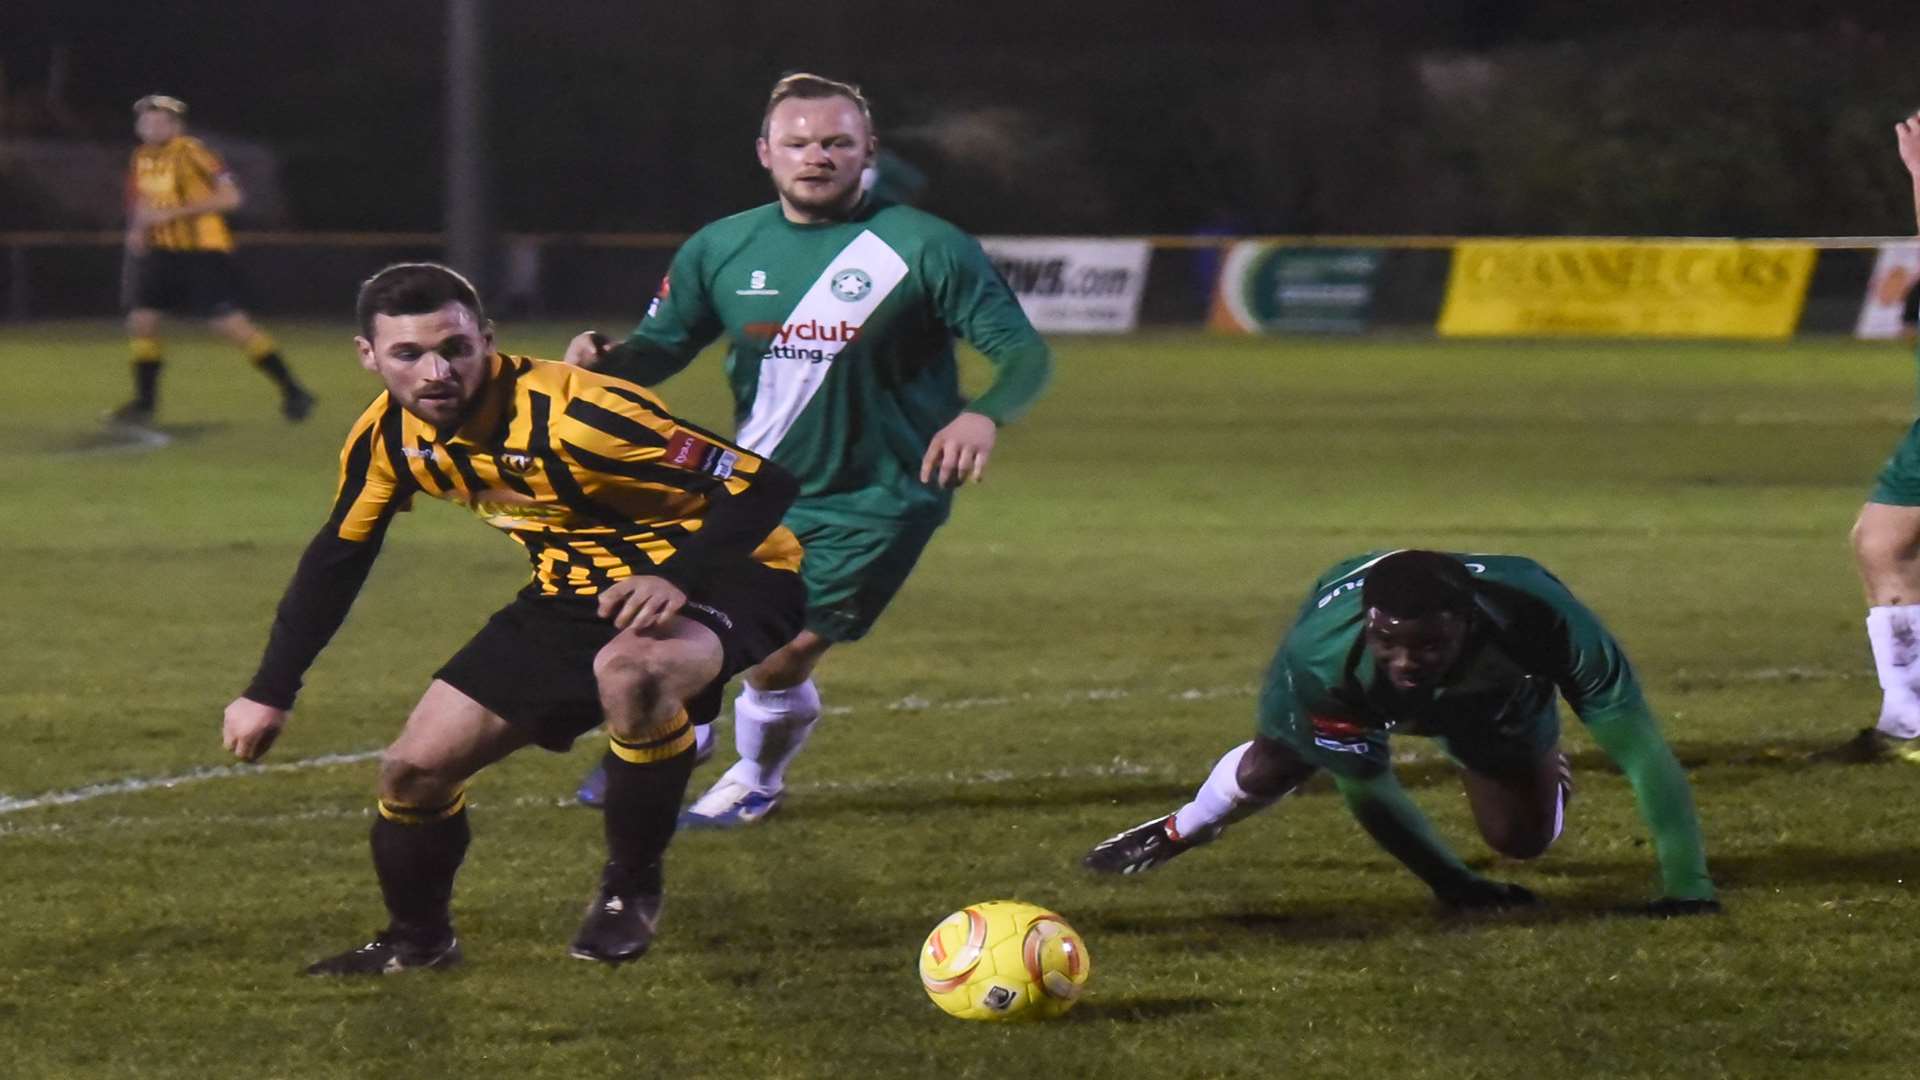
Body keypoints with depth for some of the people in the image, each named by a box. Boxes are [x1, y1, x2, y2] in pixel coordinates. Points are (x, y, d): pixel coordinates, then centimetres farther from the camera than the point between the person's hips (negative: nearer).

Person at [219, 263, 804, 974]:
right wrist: (269, 693, 9)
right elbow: (337, 557, 10)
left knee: (630, 670, -40)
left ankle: (633, 889, -17)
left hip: (717, 578, -7)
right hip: (573, 593, 7)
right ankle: (416, 940, 31)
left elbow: (762, 486, -30)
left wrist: (677, 579, -44)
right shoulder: (389, 436, -9)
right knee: (414, 769, 1)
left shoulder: (572, 415, -31)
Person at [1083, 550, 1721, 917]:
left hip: (1496, 694, 0)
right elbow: (1364, 785, -29)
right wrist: (1452, 884, -23)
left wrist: (1688, 888, -44)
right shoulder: (1319, 654, -47)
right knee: (1271, 767, 11)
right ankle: (1179, 831, 48)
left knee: (1523, 837, -6)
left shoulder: (1545, 622, -50)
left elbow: (1643, 754, -42)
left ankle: (1542, 764, 34)